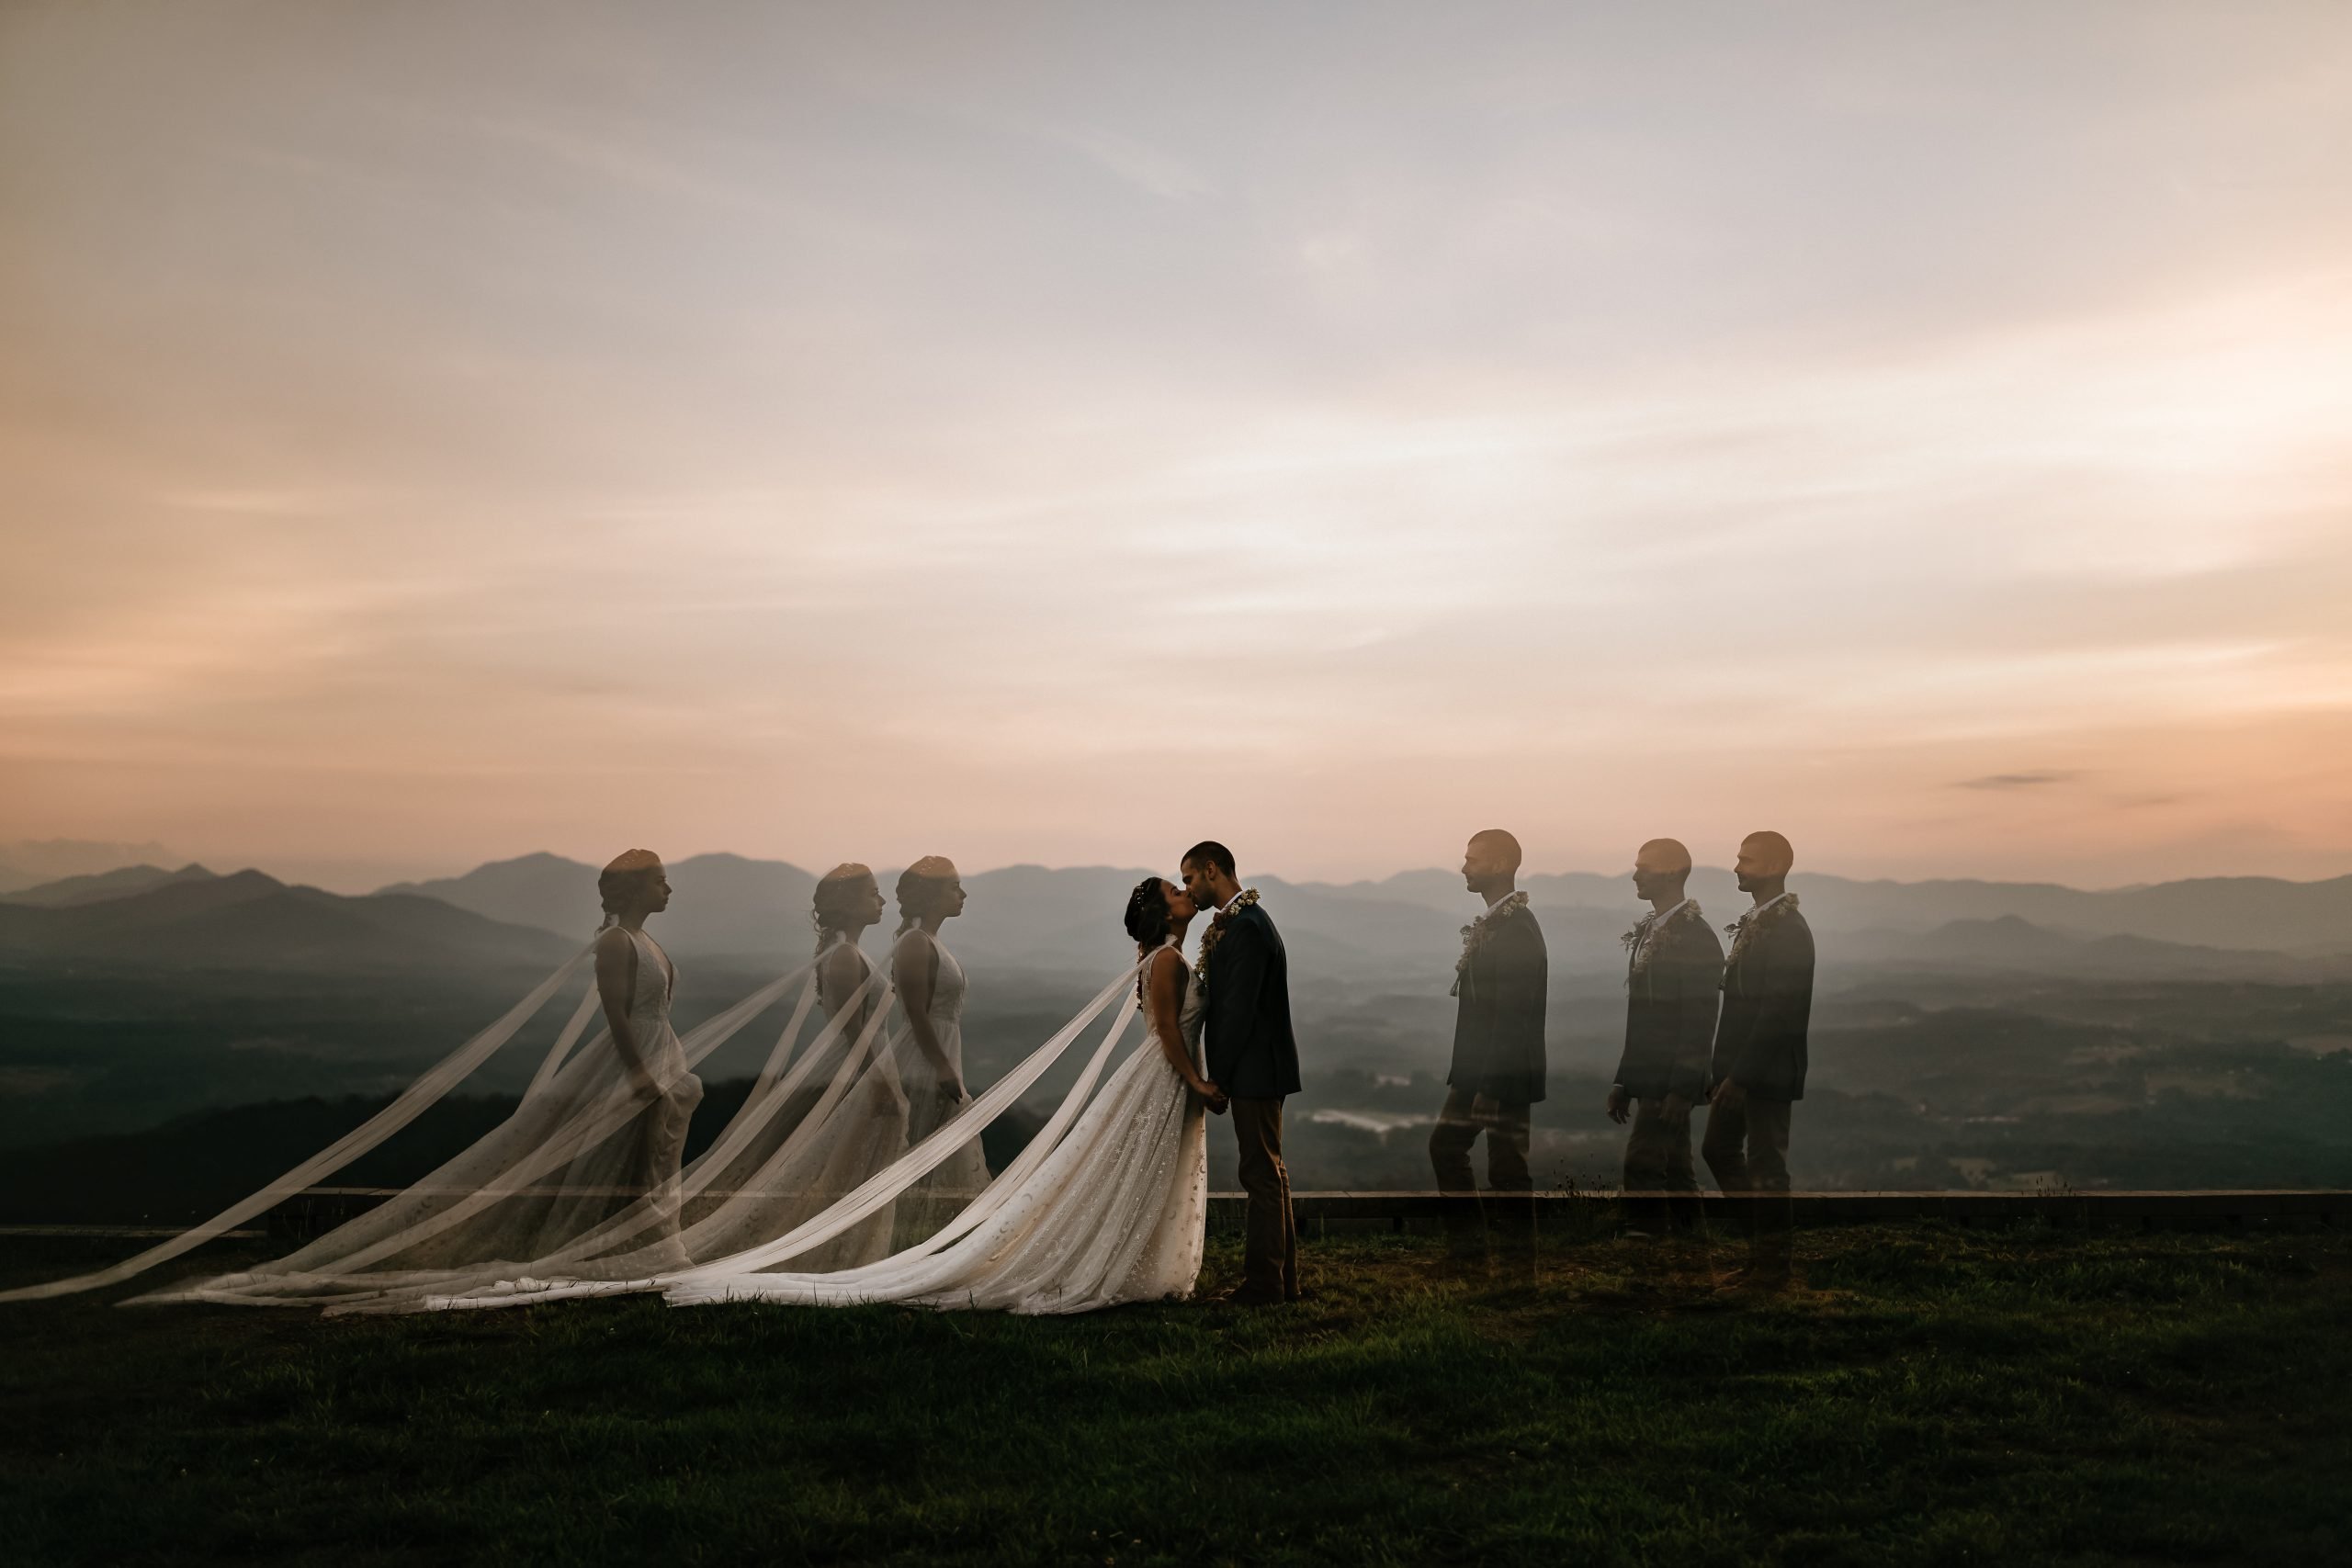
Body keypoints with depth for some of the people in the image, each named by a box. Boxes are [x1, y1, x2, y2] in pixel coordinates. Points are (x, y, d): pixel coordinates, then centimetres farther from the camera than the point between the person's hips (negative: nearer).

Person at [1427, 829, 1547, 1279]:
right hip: (1475, 1067, 10)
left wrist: (1490, 1085, -22)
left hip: (1505, 1073, -10)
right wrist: (1466, 1073, 15)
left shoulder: (1518, 929, -18)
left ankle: (1519, 1266, 11)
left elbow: (1513, 1016, -22)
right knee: (1446, 1145, 14)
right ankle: (1467, 1254, 22)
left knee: (1507, 1168, -1)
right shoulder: (1490, 923, 11)